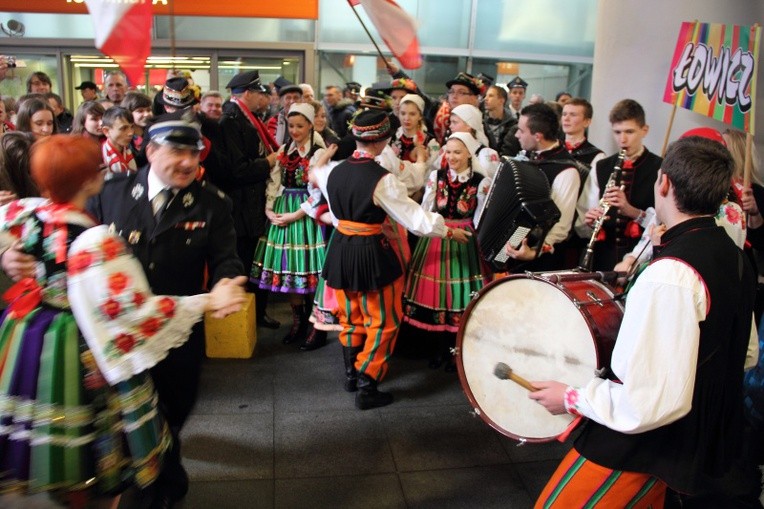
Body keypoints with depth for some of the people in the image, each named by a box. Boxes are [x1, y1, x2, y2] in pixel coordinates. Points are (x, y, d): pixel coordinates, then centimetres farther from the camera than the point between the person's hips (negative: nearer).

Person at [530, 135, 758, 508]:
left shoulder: (670, 275, -29)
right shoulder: (734, 258, 1)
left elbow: (653, 401, -31)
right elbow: (745, 355, 14)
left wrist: (571, 399, -18)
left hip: (645, 445, -9)